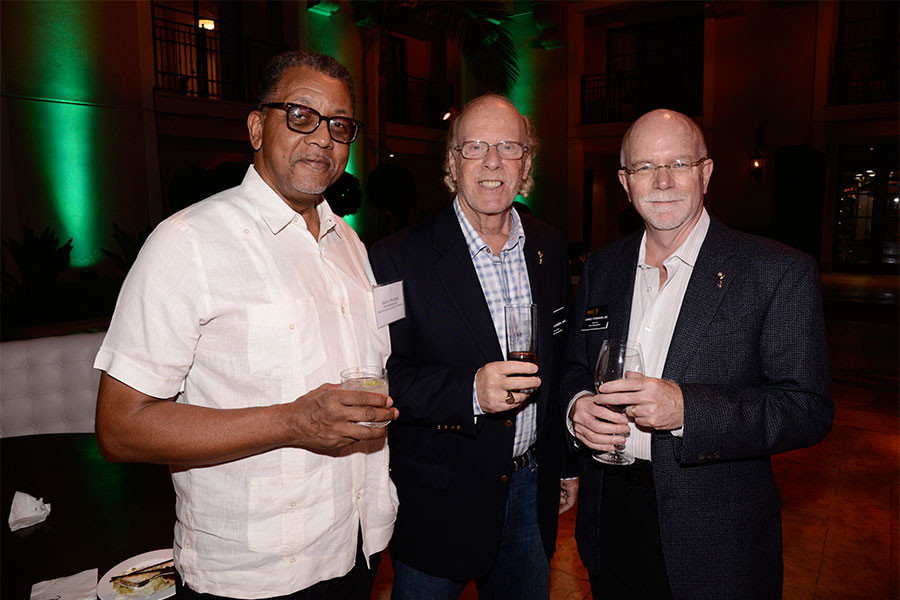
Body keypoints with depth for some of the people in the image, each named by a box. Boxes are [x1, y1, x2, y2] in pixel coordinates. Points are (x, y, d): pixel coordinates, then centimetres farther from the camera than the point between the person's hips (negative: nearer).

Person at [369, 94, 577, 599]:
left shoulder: (551, 248, 2)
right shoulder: (400, 259, -14)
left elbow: (561, 363, 10)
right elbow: (388, 378, -16)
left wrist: (567, 462, 14)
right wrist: (470, 391, -32)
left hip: (532, 490, 5)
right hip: (438, 501, -4)